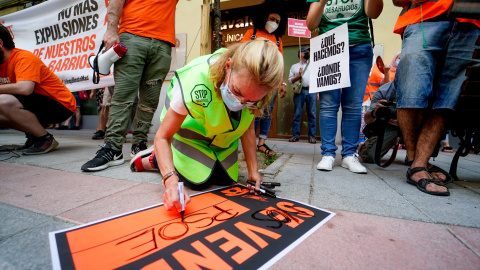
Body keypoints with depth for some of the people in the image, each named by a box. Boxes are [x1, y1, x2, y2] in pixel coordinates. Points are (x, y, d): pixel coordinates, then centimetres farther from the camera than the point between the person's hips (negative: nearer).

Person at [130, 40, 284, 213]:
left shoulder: (255, 89, -25)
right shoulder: (194, 83, -39)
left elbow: (248, 128, -10)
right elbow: (162, 137, -29)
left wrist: (253, 170, -14)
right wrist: (171, 180, -43)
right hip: (189, 130, -4)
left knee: (225, 179, -3)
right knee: (200, 180, -20)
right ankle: (155, 159, 9)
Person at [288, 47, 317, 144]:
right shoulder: (294, 66, 19)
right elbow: (290, 80, 10)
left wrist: (317, 92, 7)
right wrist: (298, 75, -6)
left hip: (311, 91, 2)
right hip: (299, 91, -1)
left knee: (312, 114, -2)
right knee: (297, 114, -5)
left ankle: (311, 136, 2)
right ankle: (296, 135, 1)